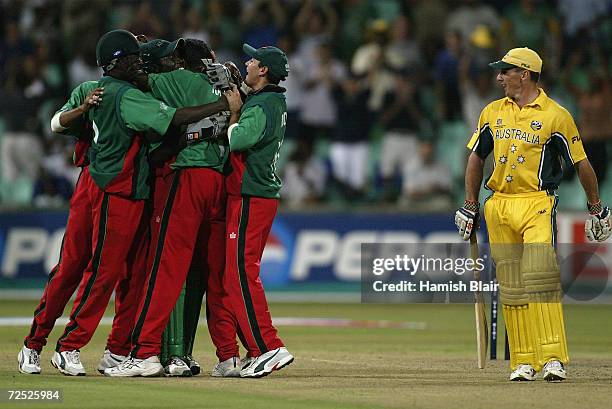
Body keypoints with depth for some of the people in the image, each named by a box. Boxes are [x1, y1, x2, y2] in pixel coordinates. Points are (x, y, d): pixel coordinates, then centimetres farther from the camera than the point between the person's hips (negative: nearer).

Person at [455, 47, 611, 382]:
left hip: (538, 205, -5)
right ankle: (523, 362, 7)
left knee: (540, 277, -18)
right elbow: (476, 158, 22)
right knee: (510, 286, 3)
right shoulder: (492, 113, 13)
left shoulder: (555, 116, -3)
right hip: (498, 207, 5)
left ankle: (553, 358, -18)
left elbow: (581, 163, 2)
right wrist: (469, 206, 18)